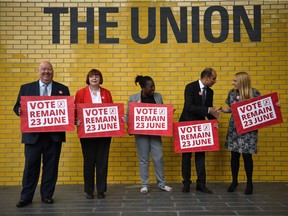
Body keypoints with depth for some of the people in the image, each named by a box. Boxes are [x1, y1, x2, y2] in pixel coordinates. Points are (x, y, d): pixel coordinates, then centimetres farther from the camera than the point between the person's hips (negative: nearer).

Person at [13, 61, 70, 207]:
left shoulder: (63, 89, 8)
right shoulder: (26, 88, 9)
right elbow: (17, 106, 8)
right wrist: (20, 111, -15)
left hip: (54, 135, 1)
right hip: (33, 135, 0)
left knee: (51, 166, 7)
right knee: (30, 166, 4)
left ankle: (47, 195, 21)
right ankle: (26, 197, 15)